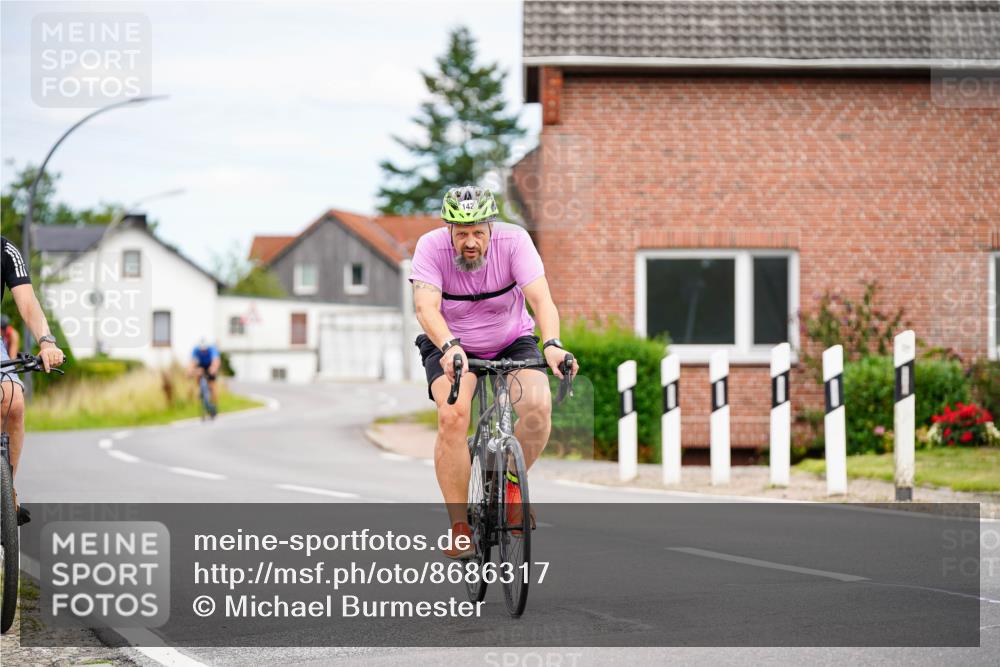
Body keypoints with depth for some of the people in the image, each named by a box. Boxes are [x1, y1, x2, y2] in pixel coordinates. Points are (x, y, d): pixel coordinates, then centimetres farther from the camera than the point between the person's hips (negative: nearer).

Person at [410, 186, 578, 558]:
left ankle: (512, 482, 1)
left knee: (538, 405, -28)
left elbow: (540, 297, -32)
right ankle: (460, 527, -19)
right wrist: (449, 346, -54)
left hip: (512, 342, 1)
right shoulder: (431, 247, -22)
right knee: (453, 416, -29)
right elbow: (425, 306, -34)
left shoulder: (513, 241, -22)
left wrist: (552, 343, -50)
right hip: (451, 348, -1)